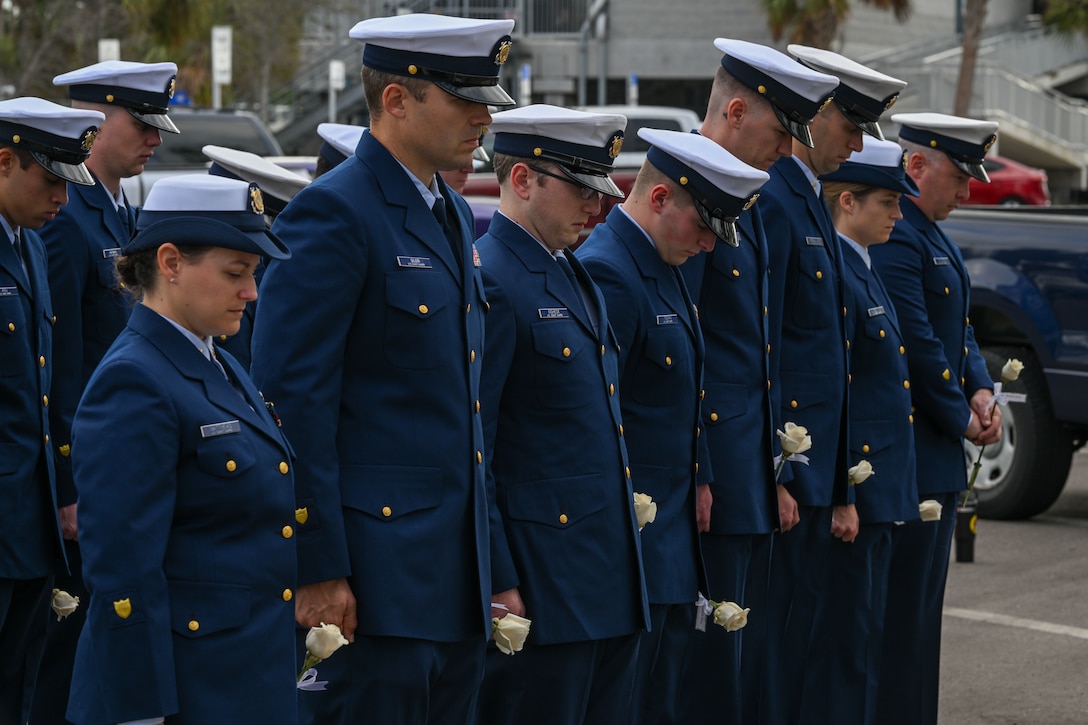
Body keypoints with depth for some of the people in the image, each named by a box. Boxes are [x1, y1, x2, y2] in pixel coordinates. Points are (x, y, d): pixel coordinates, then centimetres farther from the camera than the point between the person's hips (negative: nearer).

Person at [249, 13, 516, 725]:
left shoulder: (455, 216, 16)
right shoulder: (333, 213, -12)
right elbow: (292, 395, -16)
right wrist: (316, 567, -19)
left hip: (458, 574, 9)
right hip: (374, 571, -9)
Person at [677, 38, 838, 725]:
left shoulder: (746, 200, 16)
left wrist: (778, 466, 18)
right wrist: (694, 476, -19)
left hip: (751, 472, 10)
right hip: (712, 469, -10)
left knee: (749, 646, 12)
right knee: (710, 655, -5)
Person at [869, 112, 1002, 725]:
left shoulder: (932, 234, 16)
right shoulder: (893, 236, -18)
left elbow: (959, 330, 21)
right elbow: (915, 343, -21)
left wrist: (980, 390, 4)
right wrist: (962, 418, -11)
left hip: (937, 458, 11)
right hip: (906, 460, -11)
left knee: (921, 604, 15)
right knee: (902, 606, -7)